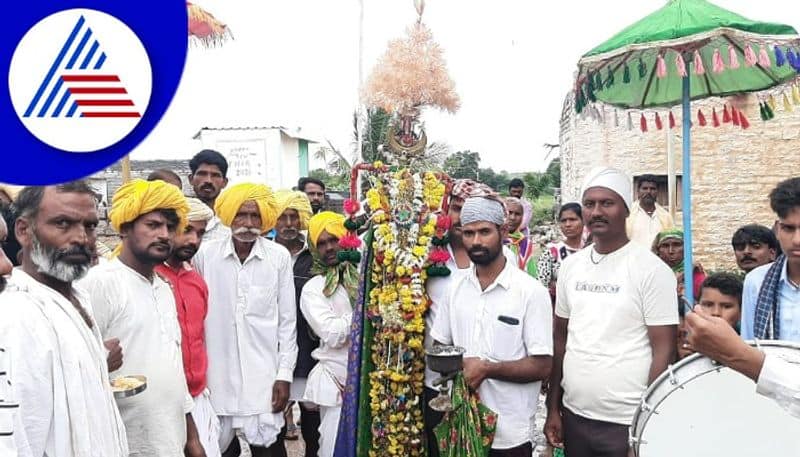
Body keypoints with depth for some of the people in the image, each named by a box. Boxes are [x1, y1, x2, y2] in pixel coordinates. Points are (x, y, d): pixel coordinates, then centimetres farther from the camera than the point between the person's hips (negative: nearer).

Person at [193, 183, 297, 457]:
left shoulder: (279, 257, -3)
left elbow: (287, 321, 1)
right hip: (218, 377, 1)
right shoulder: (206, 254, -2)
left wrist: (285, 374, -2)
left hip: (265, 378, -1)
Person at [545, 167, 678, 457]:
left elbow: (664, 351, -10)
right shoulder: (570, 266, 4)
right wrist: (553, 408, 8)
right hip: (574, 416, 5)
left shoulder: (651, 269, -10)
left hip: (628, 423, -4)